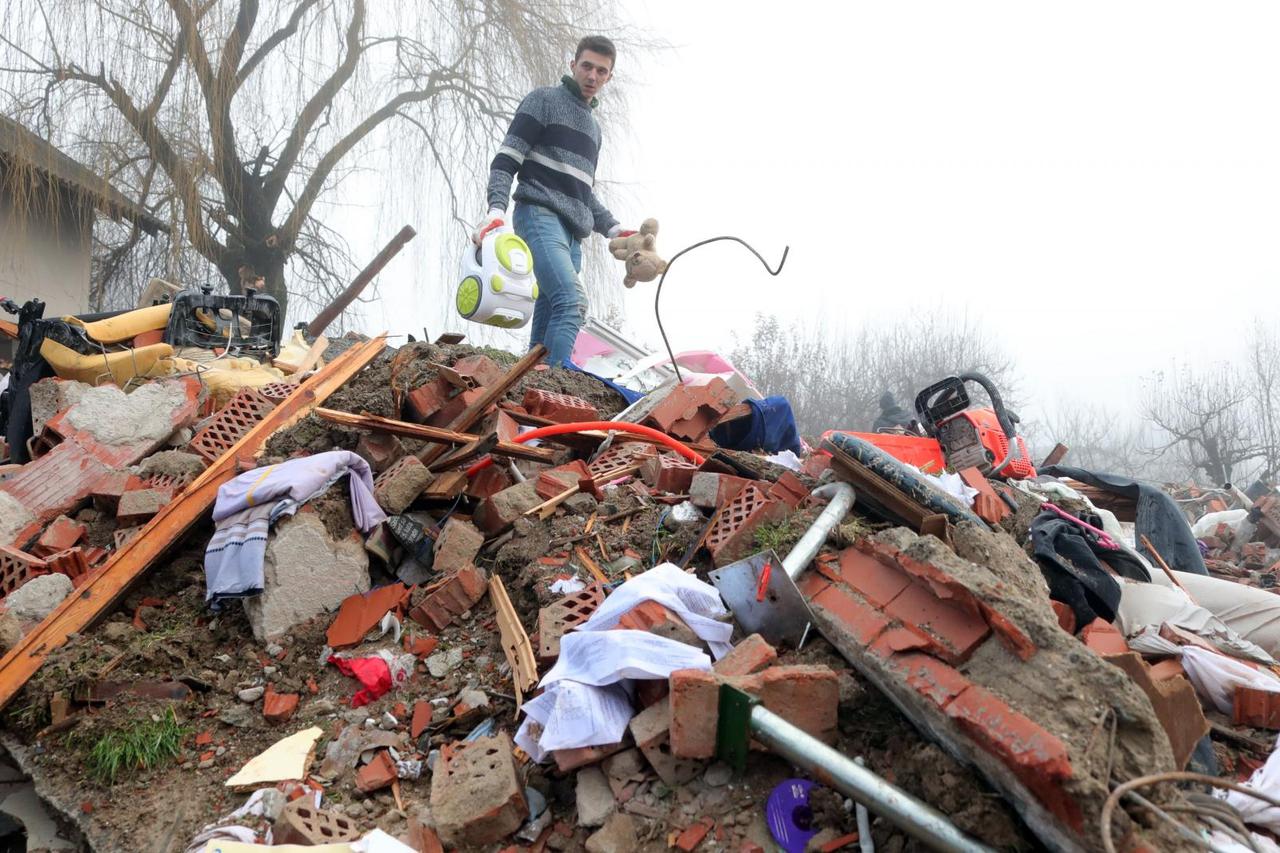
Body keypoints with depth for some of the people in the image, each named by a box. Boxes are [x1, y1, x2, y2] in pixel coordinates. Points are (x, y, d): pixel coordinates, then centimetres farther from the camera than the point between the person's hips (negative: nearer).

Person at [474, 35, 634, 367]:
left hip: (573, 233, 8)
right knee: (572, 300, -28)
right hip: (540, 216, -8)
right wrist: (496, 209, -19)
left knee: (547, 323, 1)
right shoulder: (543, 100, 5)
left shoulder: (593, 126, 28)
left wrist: (612, 228, 18)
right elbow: (505, 161, -3)